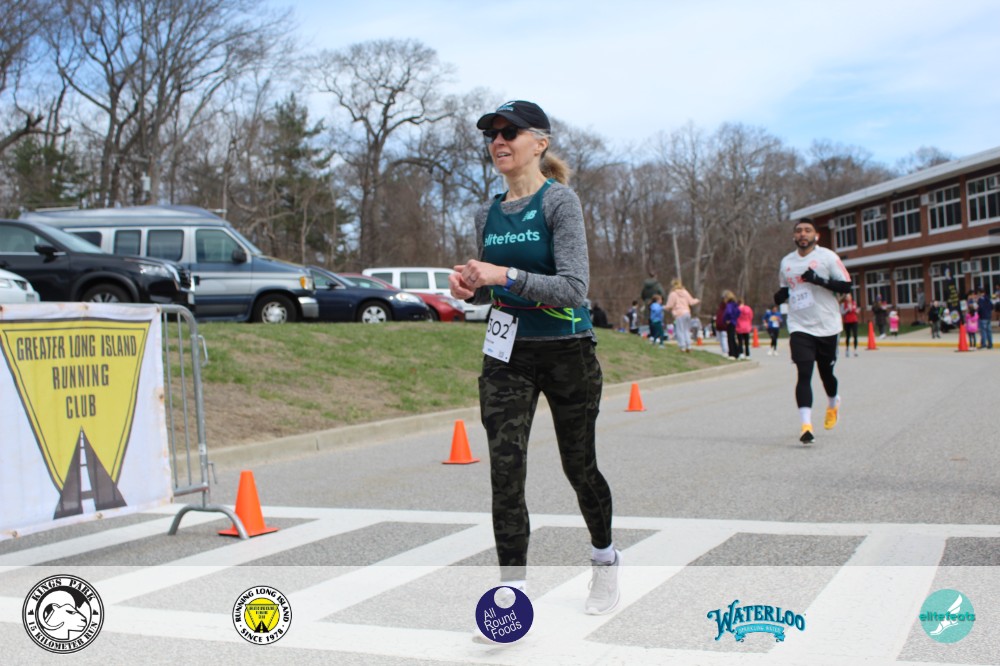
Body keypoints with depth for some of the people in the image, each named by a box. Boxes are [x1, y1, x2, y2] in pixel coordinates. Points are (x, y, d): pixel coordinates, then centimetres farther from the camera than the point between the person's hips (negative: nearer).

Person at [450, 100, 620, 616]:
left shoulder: (559, 201, -11)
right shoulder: (488, 214, 7)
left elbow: (574, 288, -20)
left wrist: (505, 276, -28)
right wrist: (469, 287, -4)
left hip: (567, 352, -4)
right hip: (507, 355, 4)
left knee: (579, 465, 11)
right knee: (505, 469, -8)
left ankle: (605, 558, 37)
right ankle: (513, 588, -2)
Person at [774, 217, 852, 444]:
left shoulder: (827, 257, -4)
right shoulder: (786, 262, 10)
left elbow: (846, 286, -8)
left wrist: (819, 280, -21)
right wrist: (780, 296, 0)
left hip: (826, 326, -1)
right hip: (800, 327, 2)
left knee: (826, 372, 12)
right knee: (804, 373, -13)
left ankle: (833, 404, 46)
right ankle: (806, 425, -20)